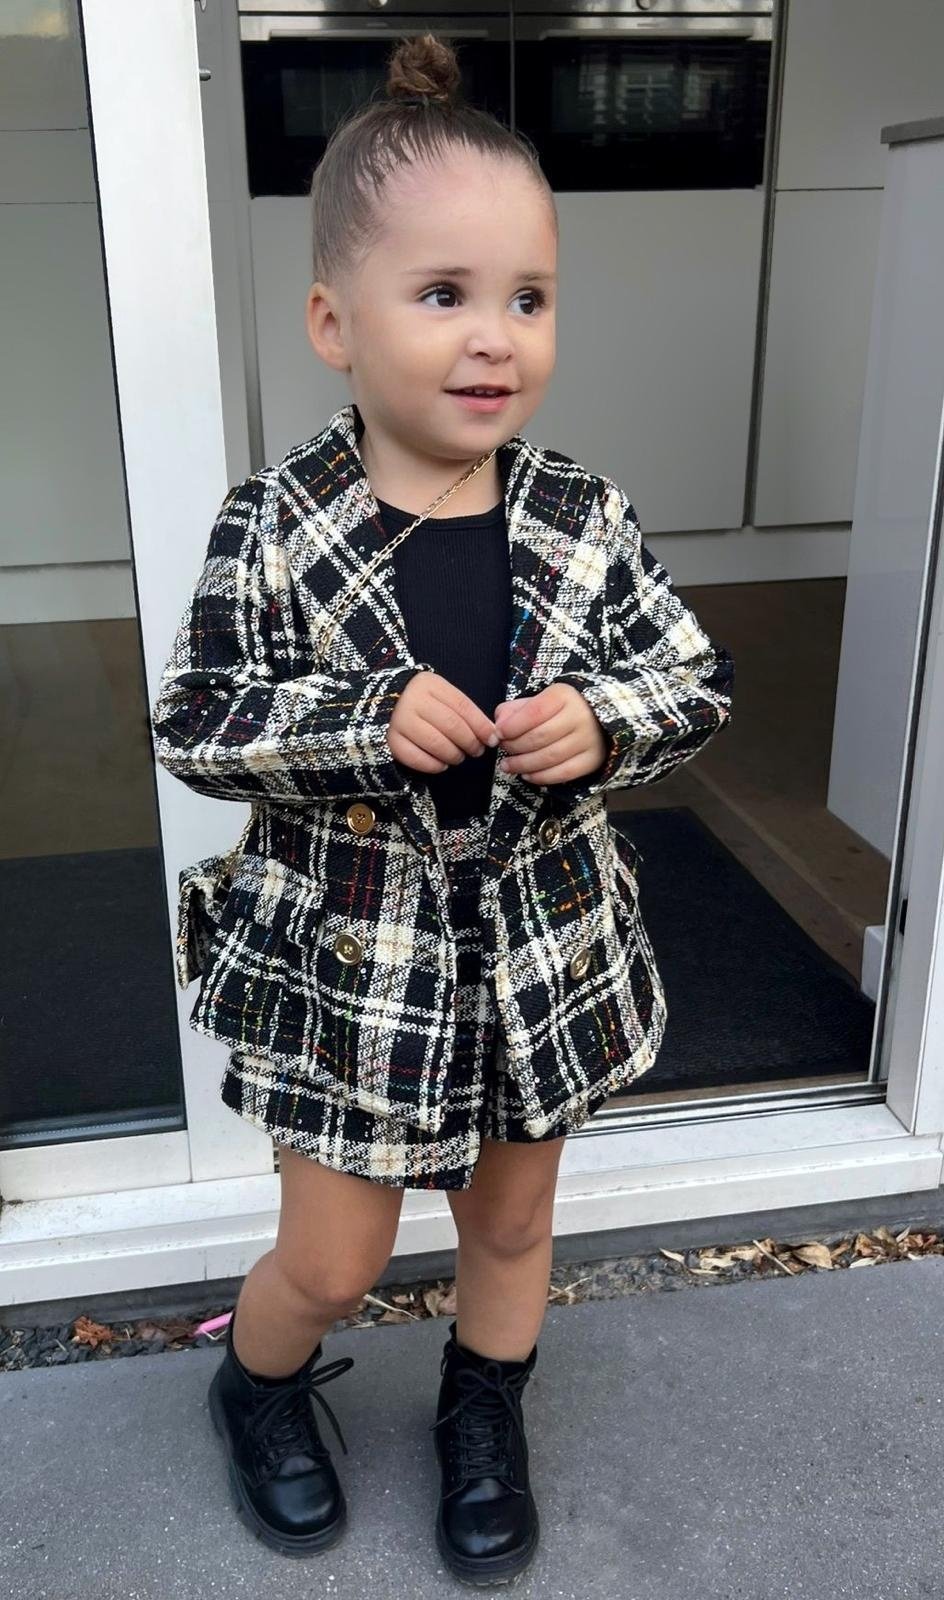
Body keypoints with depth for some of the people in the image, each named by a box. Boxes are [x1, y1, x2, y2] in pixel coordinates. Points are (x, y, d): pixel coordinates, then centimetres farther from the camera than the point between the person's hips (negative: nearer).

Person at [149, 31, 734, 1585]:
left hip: (545, 940, 3)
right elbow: (192, 724, -11)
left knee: (513, 1220, 22)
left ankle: (484, 1419, 53)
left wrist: (599, 722, -21)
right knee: (332, 1261, 13)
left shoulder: (586, 517, -8)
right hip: (352, 955, -2)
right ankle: (260, 1388, 49)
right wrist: (369, 718, -25)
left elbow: (697, 680, 0)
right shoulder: (274, 528, -14)